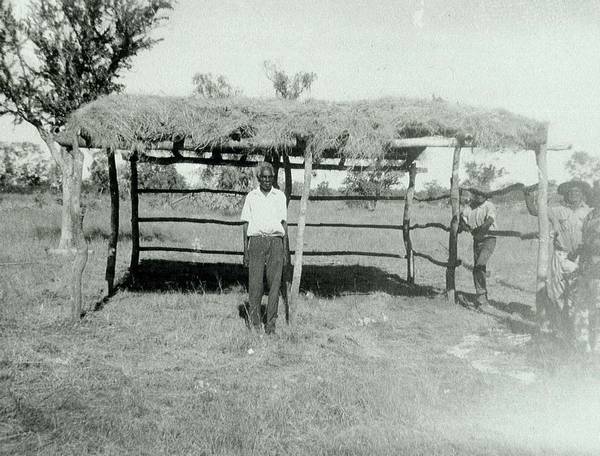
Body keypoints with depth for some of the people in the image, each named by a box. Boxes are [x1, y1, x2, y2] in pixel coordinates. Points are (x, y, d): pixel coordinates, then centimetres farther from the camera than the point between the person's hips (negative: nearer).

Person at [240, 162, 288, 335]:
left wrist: (285, 249, 4)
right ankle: (254, 324, 5)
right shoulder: (251, 196, 10)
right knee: (255, 284, -3)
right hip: (256, 241, 0)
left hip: (275, 241, 1)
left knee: (275, 284, -4)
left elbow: (284, 223, 11)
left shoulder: (280, 196, 12)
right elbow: (246, 223, 10)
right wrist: (245, 251, 3)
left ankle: (270, 324, 2)